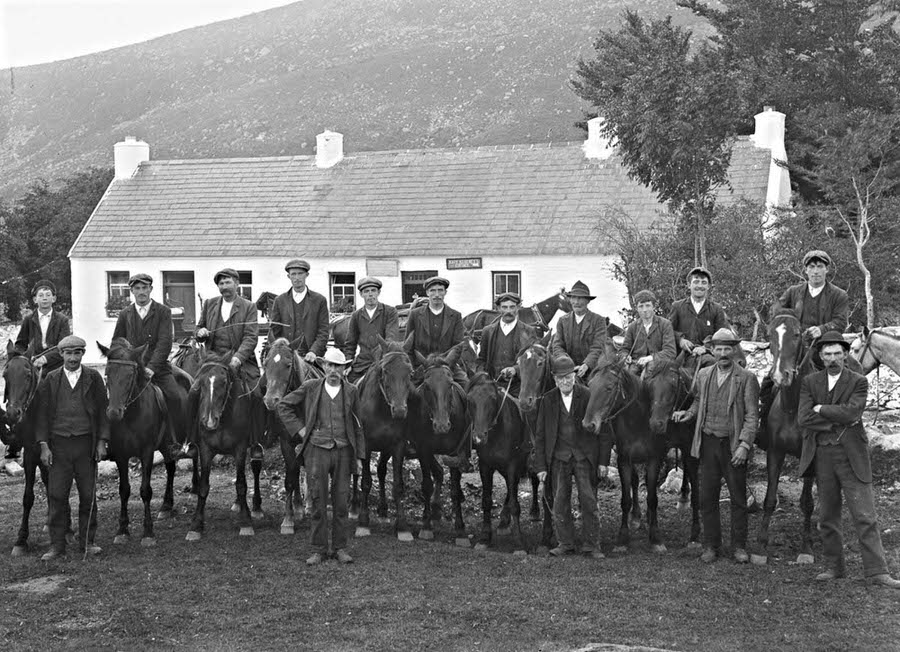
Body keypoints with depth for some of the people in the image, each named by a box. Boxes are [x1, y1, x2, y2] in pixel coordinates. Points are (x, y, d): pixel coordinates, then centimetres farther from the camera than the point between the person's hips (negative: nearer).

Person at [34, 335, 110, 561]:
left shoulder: (94, 377, 4)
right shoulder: (51, 379, 4)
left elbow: (102, 410, 4)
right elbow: (42, 413, 3)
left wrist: (102, 441, -3)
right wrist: (44, 445, -5)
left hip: (86, 444, 0)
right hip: (58, 444, 0)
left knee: (88, 495, 6)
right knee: (56, 496, 0)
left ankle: (87, 542, 17)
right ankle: (57, 546, 7)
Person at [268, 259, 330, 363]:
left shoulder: (319, 300, 8)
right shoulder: (279, 301, 12)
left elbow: (323, 332, 3)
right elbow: (273, 332, 10)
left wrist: (313, 351, -13)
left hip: (310, 358, -1)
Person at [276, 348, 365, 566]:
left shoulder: (351, 392, 6)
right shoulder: (310, 388, 2)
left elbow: (357, 427, 10)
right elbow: (283, 406, 10)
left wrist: (359, 456, 7)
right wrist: (299, 429, 1)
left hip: (343, 452, 1)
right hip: (317, 450, -1)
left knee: (341, 501, 5)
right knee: (318, 501, 2)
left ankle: (340, 547, 16)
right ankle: (318, 549, 10)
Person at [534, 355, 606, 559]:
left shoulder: (588, 396, -3)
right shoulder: (548, 400, 2)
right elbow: (540, 435, 6)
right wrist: (540, 466, 1)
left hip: (585, 456, -2)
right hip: (559, 457, 2)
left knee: (589, 500, -1)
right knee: (560, 502, 4)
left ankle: (592, 545, 8)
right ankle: (565, 544, 16)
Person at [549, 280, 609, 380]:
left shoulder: (599, 320, 3)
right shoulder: (563, 321, 13)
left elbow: (598, 348, -7)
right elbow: (557, 345, 4)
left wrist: (586, 365, -24)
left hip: (591, 371, -2)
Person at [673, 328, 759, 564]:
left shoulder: (746, 378, -5)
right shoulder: (703, 375, 9)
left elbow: (751, 415, -8)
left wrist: (744, 445, -17)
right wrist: (689, 413, 3)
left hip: (733, 445, -3)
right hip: (708, 442, 4)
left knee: (738, 498, 5)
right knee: (707, 498, 6)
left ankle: (738, 546, 15)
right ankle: (711, 546, 16)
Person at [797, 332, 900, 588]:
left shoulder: (858, 382, 0)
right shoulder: (809, 382, 7)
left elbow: (851, 413, -17)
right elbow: (803, 419, -6)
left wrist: (821, 409, -9)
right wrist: (838, 421, -11)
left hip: (851, 456, -3)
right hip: (822, 457, 3)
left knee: (865, 517, -5)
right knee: (827, 518, 10)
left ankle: (876, 572, -4)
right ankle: (835, 567, 21)